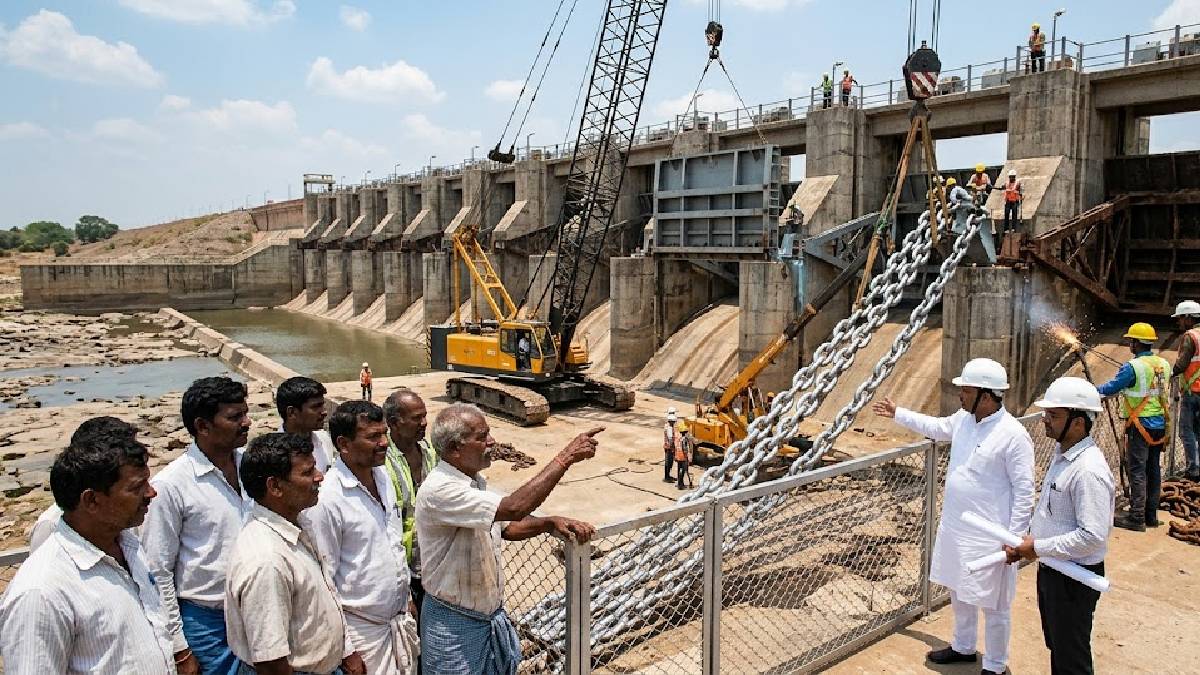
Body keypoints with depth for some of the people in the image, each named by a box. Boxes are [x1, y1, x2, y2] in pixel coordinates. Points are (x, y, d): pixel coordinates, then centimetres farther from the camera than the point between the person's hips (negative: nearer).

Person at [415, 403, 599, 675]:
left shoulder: (476, 482, 2)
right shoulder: (439, 490, -28)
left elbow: (506, 527, 11)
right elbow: (513, 508, -36)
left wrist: (551, 522, -8)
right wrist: (566, 457, -33)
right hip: (455, 625, -8)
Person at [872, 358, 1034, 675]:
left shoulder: (1013, 435, -22)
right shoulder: (963, 418, 0)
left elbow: (1024, 492, -18)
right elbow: (936, 426, 23)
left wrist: (1014, 538, -18)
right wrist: (897, 413, 27)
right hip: (954, 527, 8)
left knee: (993, 605, 8)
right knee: (959, 593, 25)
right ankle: (963, 647, 45)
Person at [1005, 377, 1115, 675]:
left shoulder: (1089, 471, -27)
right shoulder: (1061, 454, 3)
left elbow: (1093, 536, -30)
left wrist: (1039, 548, -21)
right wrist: (1025, 540, 5)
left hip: (1074, 578, -9)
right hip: (1051, 567, 9)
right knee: (1056, 647, 25)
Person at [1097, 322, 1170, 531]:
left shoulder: (1132, 367, -17)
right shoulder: (1164, 364, 5)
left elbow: (1111, 388, -12)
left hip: (1141, 424, -7)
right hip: (1160, 424, 7)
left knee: (1137, 470, -3)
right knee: (1153, 468, 13)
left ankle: (1136, 517, -2)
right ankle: (1151, 514, 21)